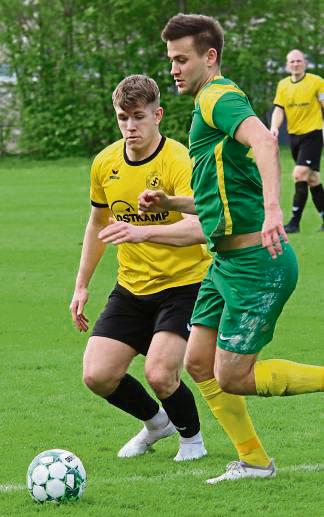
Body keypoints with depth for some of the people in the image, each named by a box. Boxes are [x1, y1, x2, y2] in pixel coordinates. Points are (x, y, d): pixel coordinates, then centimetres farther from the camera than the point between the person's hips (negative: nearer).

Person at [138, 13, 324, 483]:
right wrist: (169, 203, 15)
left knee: (232, 377, -8)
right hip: (228, 262, 10)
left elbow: (263, 139, -35)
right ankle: (254, 462, 16)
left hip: (256, 263, -10)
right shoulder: (210, 105, 20)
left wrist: (272, 208, -47)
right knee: (198, 362, 10)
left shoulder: (219, 97, -12)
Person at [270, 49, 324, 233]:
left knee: (300, 174, -16)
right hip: (294, 135, 6)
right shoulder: (283, 85, 7)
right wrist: (274, 127, -13)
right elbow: (279, 109, 5)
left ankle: (295, 222, -15)